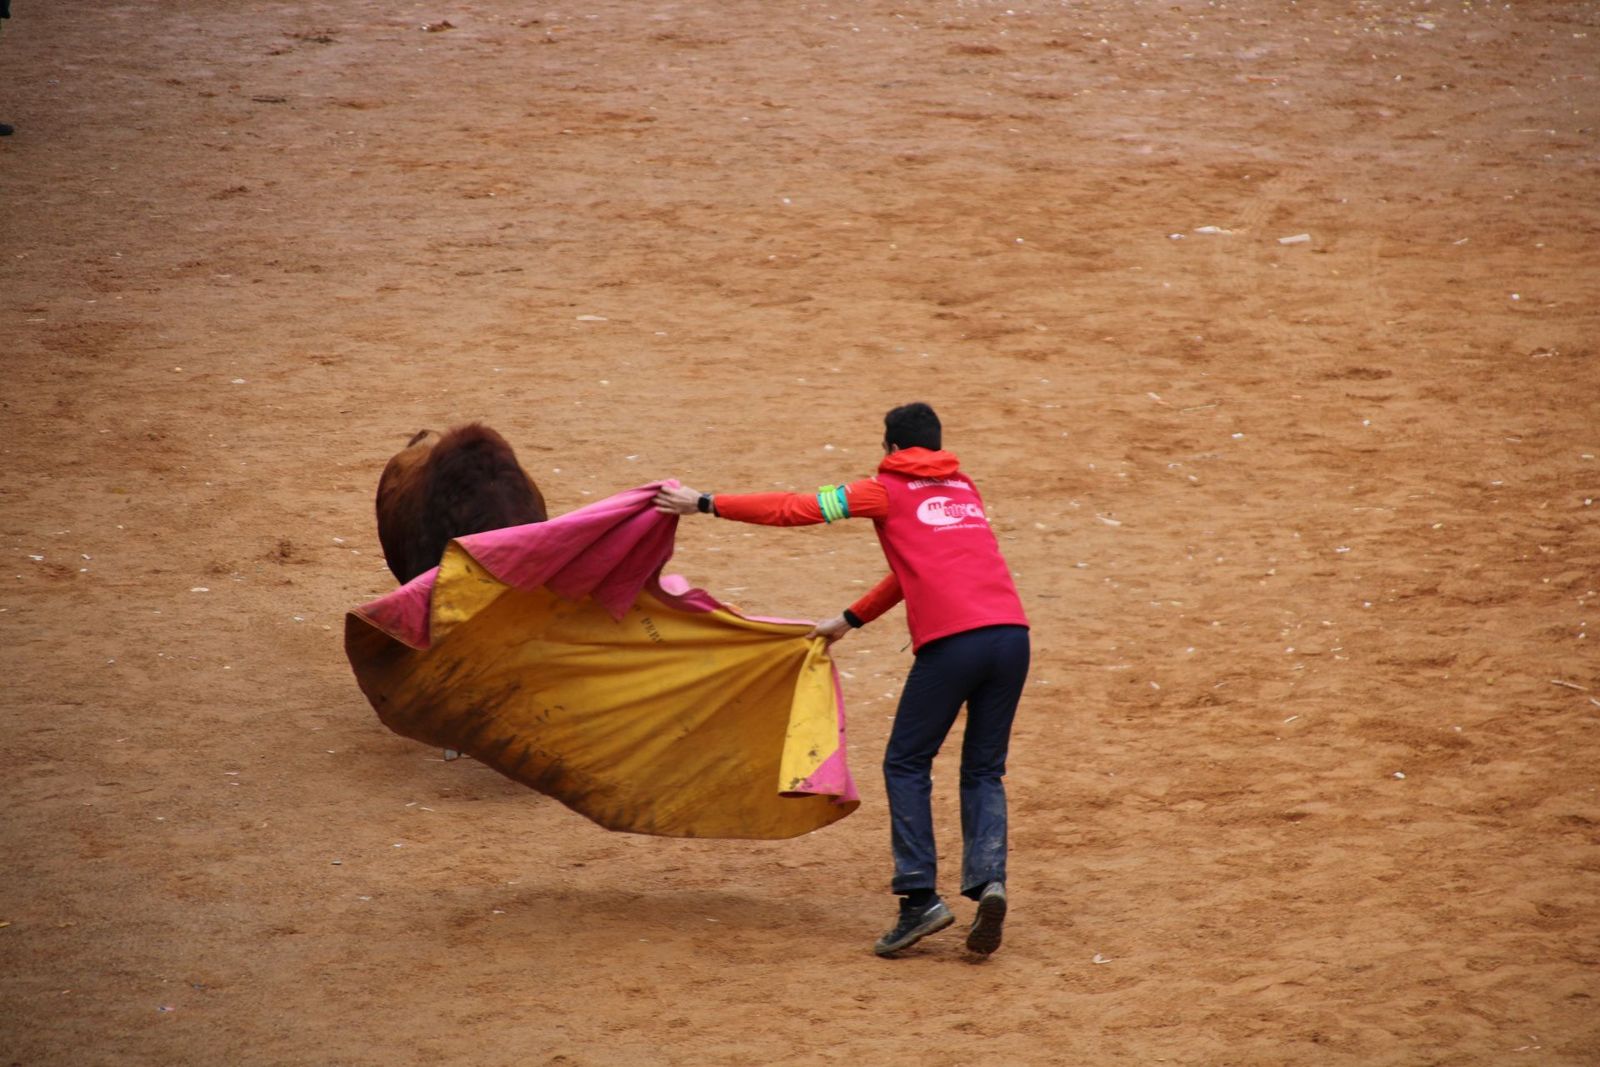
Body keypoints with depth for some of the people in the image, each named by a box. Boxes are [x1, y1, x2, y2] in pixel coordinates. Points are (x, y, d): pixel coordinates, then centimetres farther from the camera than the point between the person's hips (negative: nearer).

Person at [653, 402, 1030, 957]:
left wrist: (706, 503, 13)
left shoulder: (887, 490, 10)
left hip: (952, 640, -5)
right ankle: (988, 880, -7)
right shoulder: (965, 488, 27)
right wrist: (851, 620, 38)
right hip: (1011, 632, 5)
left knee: (907, 764, 8)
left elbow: (798, 509, 7)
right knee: (984, 770, 13)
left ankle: (920, 896, -1)